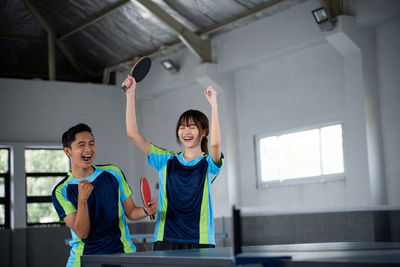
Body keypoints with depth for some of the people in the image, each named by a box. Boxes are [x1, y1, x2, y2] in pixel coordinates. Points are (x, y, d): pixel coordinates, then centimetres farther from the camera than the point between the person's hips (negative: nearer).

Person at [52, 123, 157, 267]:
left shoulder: (113, 173, 4)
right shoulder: (61, 192, -4)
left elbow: (130, 211, 11)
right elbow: (82, 233, -12)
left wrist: (146, 210, -10)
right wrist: (82, 199, -25)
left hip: (121, 251, 1)